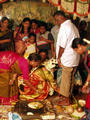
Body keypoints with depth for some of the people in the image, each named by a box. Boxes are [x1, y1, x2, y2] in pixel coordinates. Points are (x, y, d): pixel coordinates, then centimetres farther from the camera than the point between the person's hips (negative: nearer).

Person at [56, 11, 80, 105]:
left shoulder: (64, 27, -17)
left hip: (67, 58, -9)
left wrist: (59, 58, -7)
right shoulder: (73, 25, 12)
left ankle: (67, 100, 12)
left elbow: (62, 45, -18)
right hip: (74, 58, 9)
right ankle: (68, 95, 33)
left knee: (66, 79, 2)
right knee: (70, 78, 19)